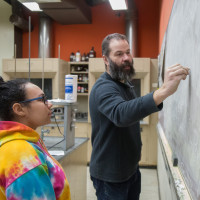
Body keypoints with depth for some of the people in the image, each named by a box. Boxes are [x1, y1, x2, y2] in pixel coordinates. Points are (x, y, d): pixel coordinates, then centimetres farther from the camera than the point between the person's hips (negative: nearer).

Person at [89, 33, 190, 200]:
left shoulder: (126, 84, 7)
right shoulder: (103, 87, -23)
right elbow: (121, 114, -44)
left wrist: (138, 145, 9)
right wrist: (163, 91, -55)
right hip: (110, 176, -8)